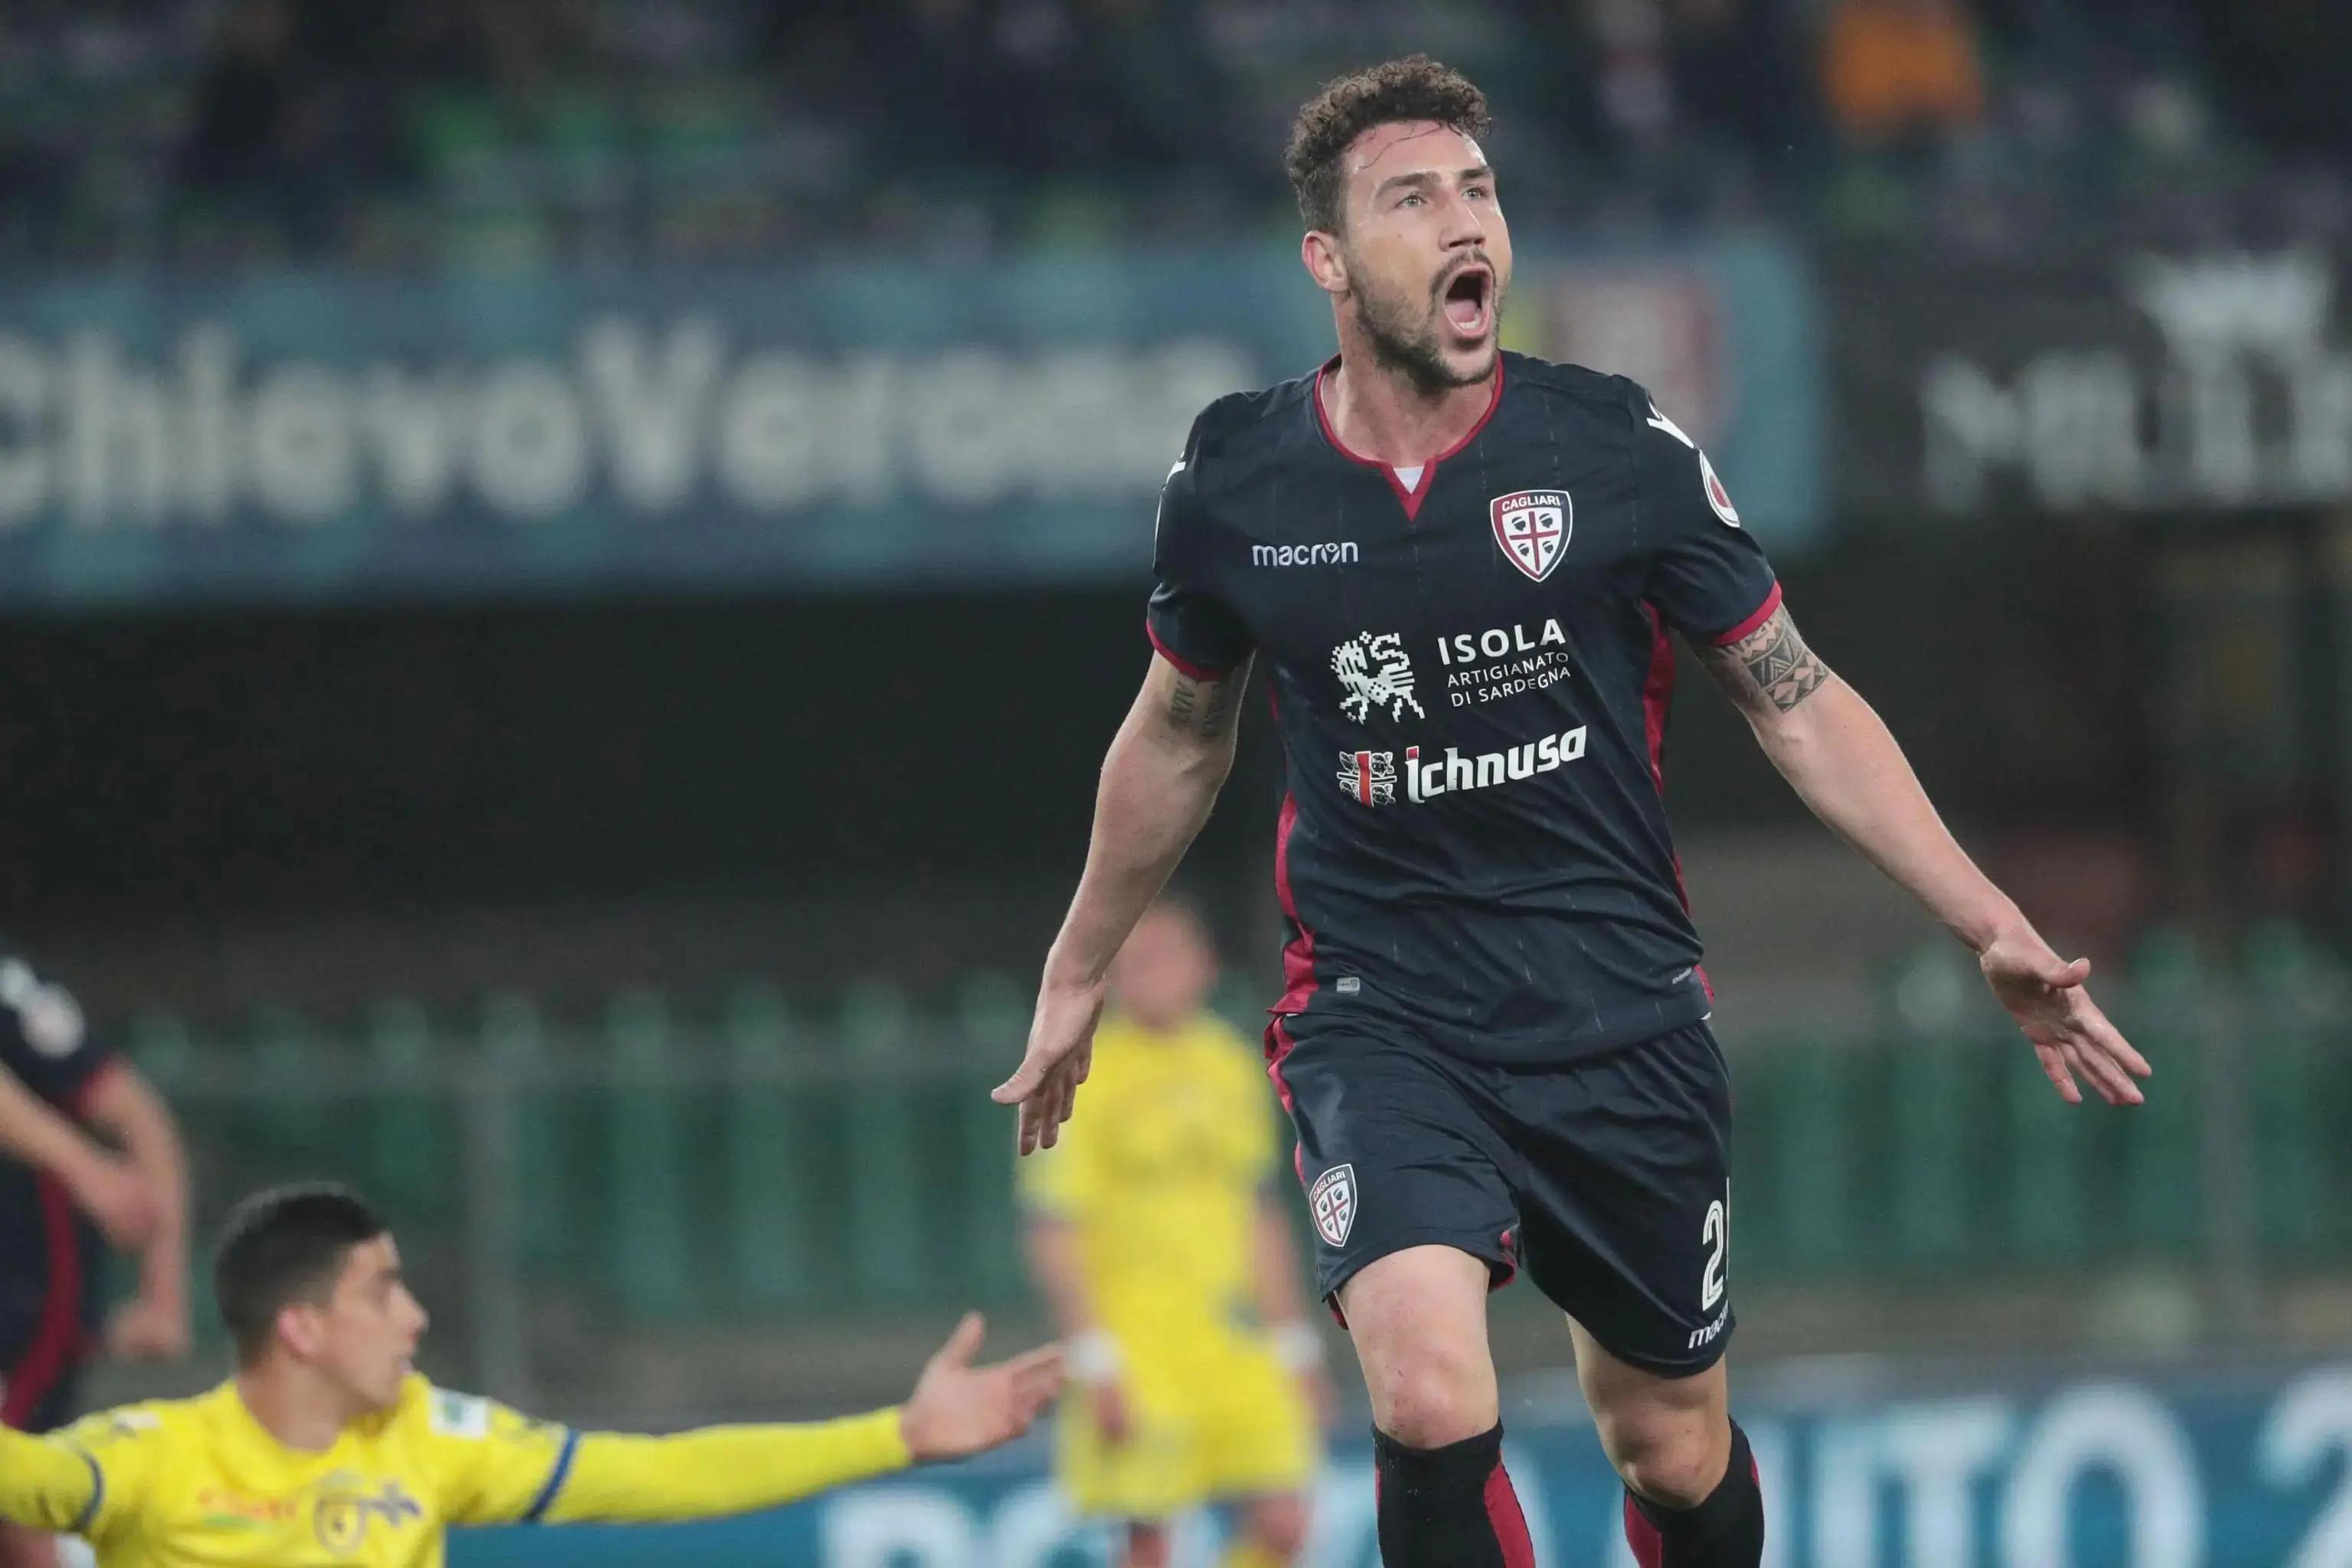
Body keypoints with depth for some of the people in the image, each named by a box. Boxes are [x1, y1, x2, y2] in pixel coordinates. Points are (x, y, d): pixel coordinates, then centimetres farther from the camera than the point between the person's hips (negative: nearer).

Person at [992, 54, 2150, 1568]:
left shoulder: (1620, 449, -7)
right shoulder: (1235, 481, -4)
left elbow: (1798, 702, 1)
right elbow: (1179, 735, 15)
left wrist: (1995, 931, -6)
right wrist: (1077, 975, 25)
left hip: (1622, 1025, 1)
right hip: (1380, 1018, -1)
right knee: (1433, 1401, -25)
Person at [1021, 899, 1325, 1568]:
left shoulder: (1229, 1065, 11)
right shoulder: (1084, 1079, -6)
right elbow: (1052, 1232, -9)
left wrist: (1294, 1343, 18)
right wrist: (1094, 1362, -15)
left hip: (1236, 1338, 5)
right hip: (1137, 1340, -5)